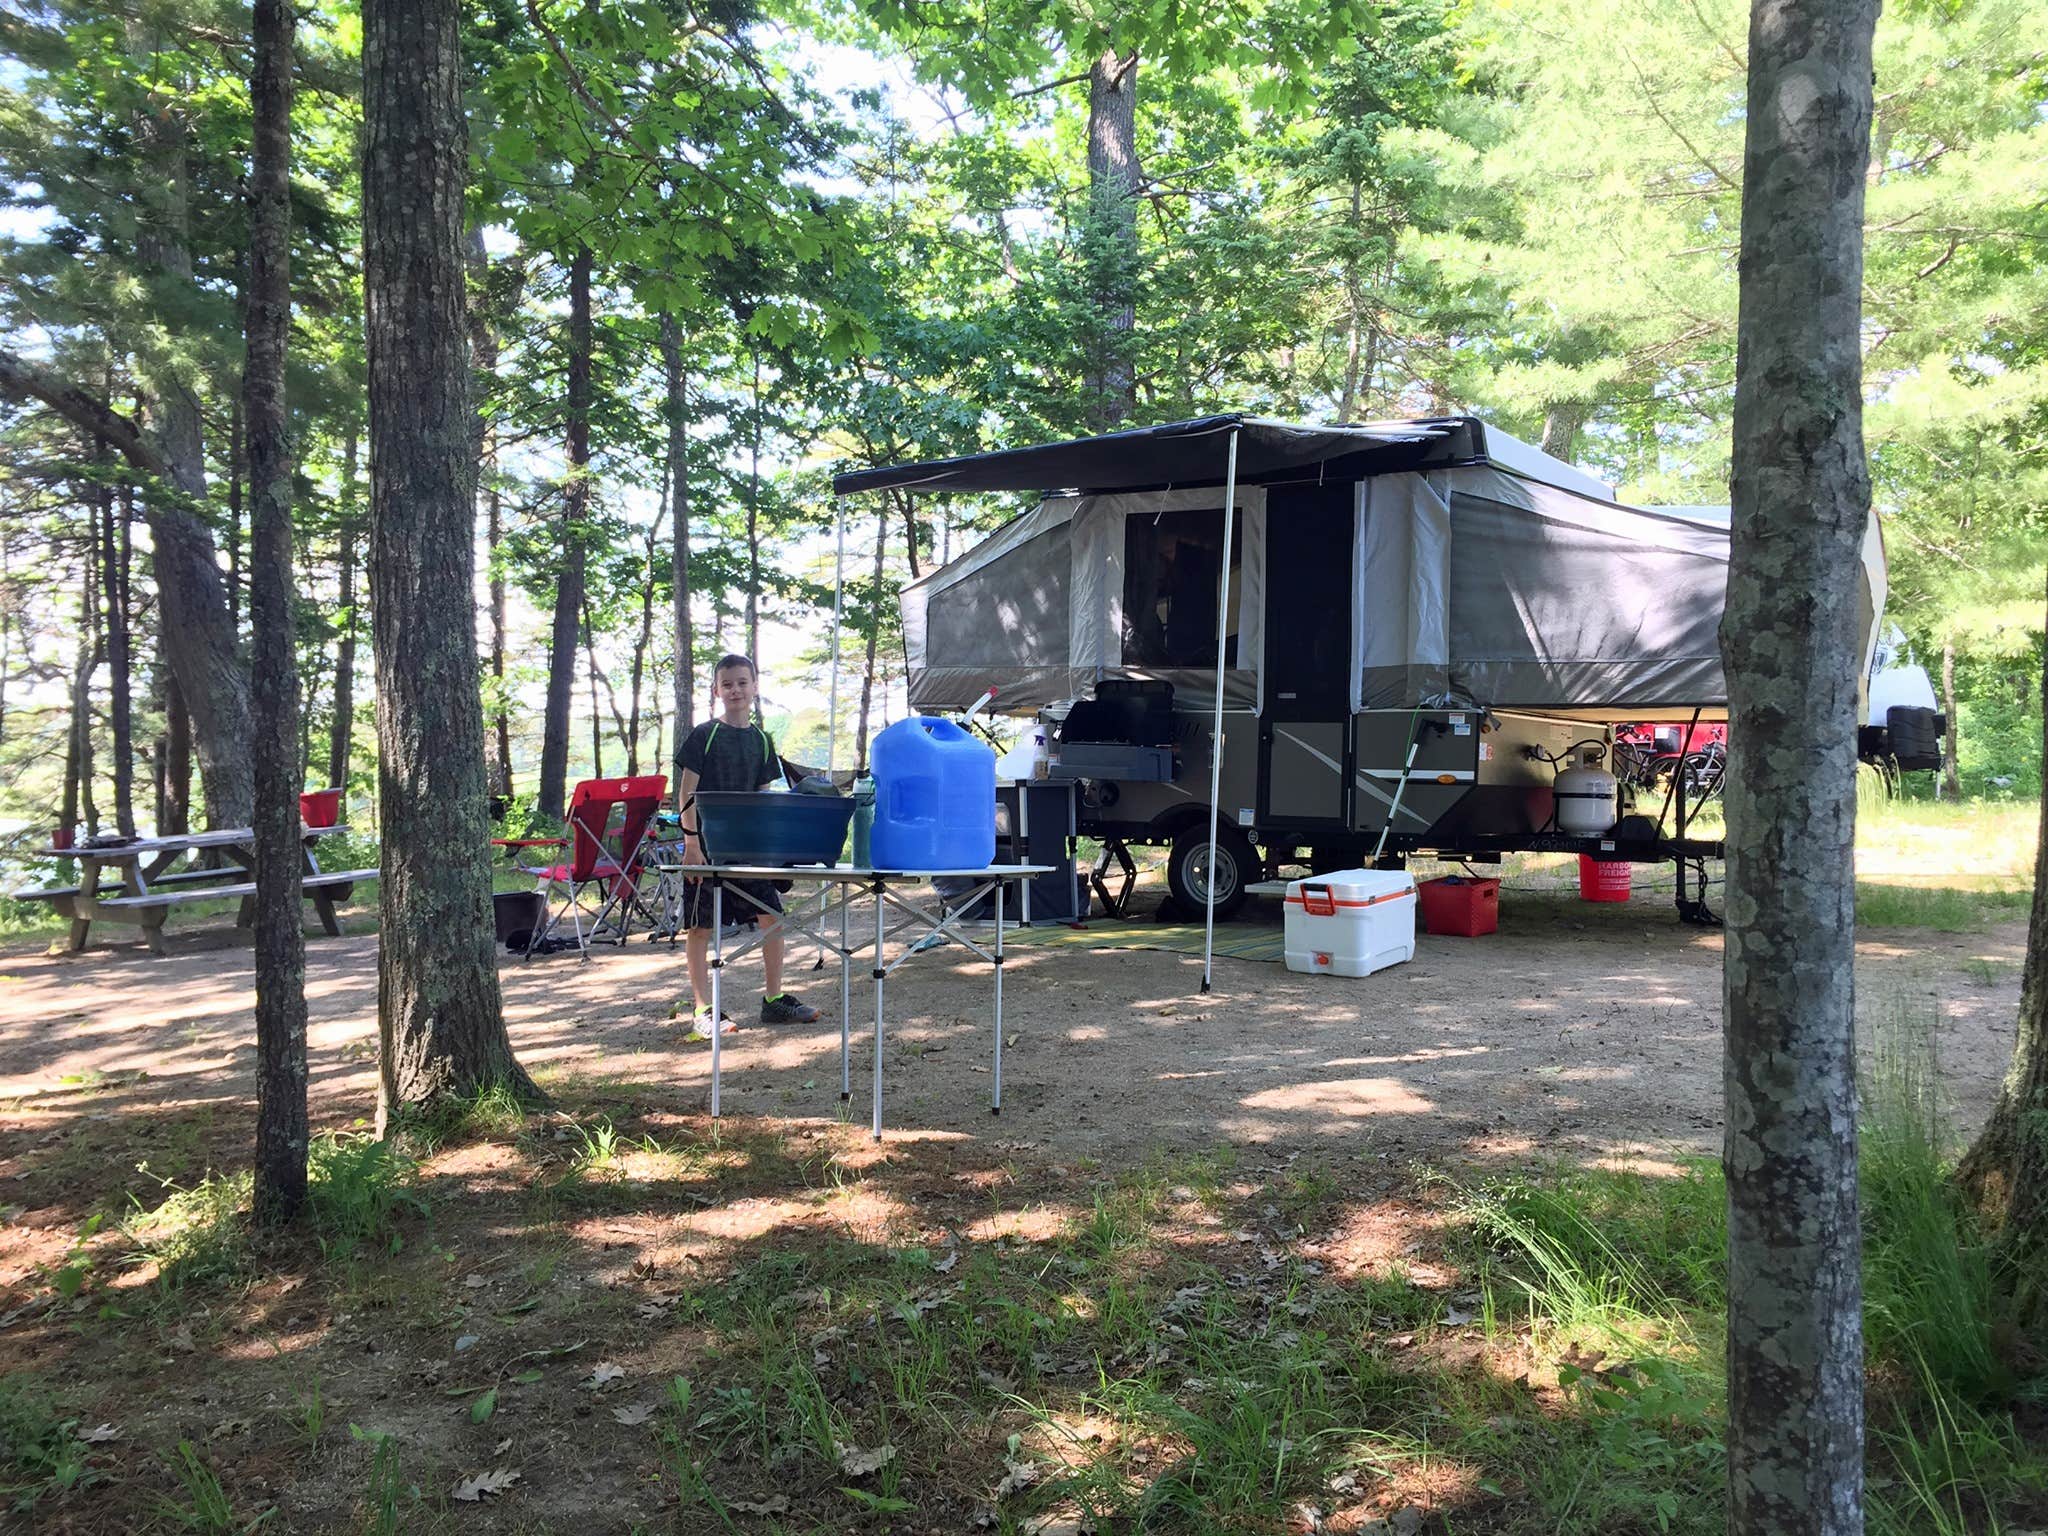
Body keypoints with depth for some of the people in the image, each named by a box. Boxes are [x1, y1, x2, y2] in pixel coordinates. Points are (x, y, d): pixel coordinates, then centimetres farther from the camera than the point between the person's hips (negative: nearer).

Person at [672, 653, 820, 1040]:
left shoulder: (761, 740, 10)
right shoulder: (703, 736, -5)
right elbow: (687, 793, -7)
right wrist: (692, 841, -14)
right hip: (707, 843, -5)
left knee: (773, 916, 3)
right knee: (700, 925, 0)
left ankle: (774, 1000, 15)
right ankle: (701, 1010, 7)